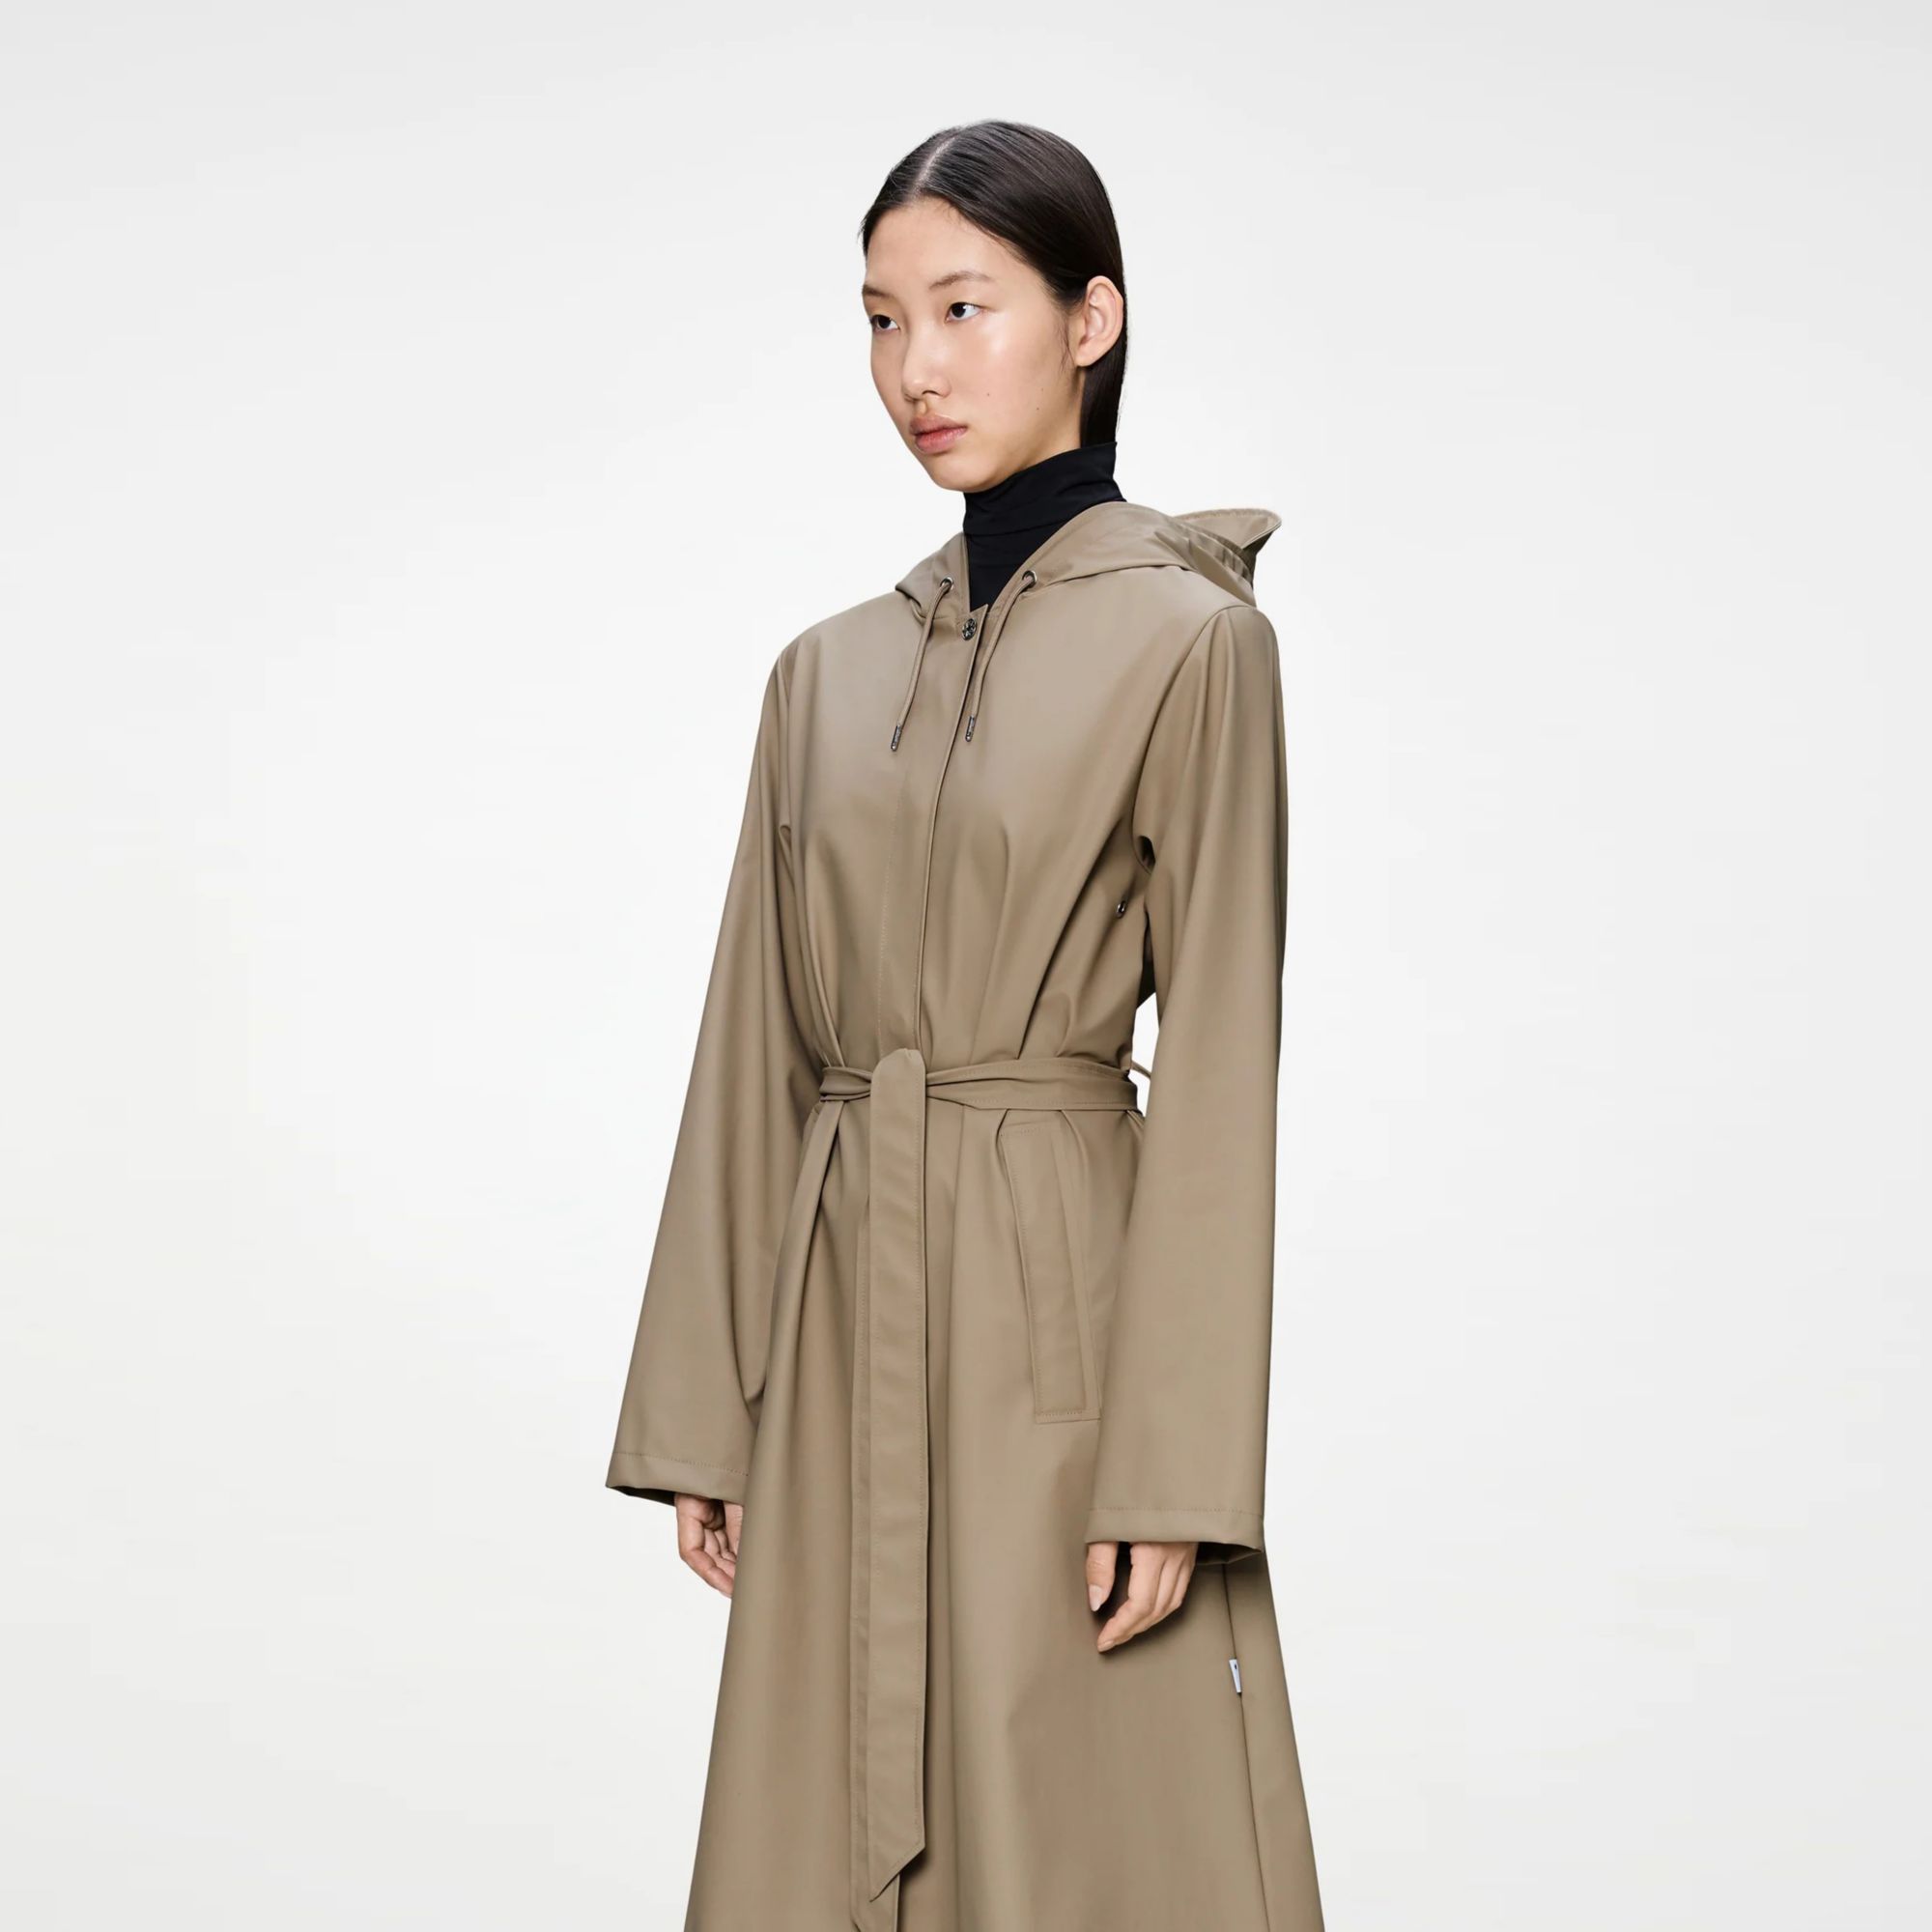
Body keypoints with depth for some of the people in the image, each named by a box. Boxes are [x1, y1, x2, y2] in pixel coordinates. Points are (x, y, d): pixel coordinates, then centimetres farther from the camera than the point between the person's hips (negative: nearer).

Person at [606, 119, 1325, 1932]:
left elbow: (1219, 1063, -9)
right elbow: (754, 1054, 12)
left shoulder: (1189, 639, -5)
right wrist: (703, 1420, 8)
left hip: (1059, 1303, -5)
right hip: (844, 1312, 5)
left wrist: (1173, 1474, -14)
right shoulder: (828, 671, 12)